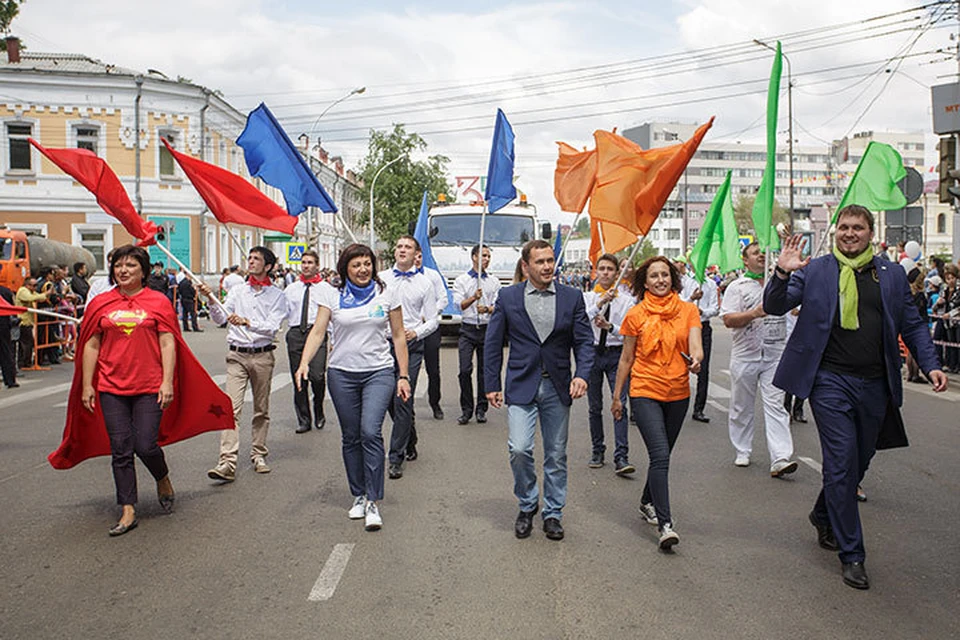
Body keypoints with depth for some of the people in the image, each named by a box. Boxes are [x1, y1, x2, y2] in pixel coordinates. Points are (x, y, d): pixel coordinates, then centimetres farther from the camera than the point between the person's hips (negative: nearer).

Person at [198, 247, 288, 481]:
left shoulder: (277, 296, 2)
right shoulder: (237, 291, 10)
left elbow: (272, 327, -11)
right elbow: (220, 319, 3)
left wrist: (247, 322, -25)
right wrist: (211, 299, -14)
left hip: (262, 356, -1)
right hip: (237, 356, 1)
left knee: (262, 409, 9)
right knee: (232, 408, -9)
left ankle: (258, 455, 23)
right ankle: (227, 462, -14)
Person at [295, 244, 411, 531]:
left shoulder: (387, 293, 3)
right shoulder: (331, 294, 3)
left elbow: (398, 335, 7)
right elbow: (318, 331, -2)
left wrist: (403, 375, 4)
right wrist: (304, 363, -18)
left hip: (379, 372, -1)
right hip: (342, 373, 2)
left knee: (371, 432, -16)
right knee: (351, 437, 8)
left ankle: (373, 502, -9)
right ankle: (358, 496, 24)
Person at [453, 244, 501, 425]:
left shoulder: (494, 282, 9)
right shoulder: (461, 280, 4)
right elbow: (459, 304, -7)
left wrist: (487, 309, -19)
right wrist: (474, 298, -26)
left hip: (487, 329, 2)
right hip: (468, 329, -2)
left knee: (484, 370, 5)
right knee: (465, 370, -9)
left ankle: (481, 409, 15)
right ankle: (466, 409, 2)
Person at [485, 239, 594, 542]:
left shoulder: (572, 297, 4)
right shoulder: (507, 297, 2)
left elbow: (584, 341, 3)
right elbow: (493, 343, 4)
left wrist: (582, 374, -14)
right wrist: (492, 385, 1)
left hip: (558, 387, 2)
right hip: (521, 386, -1)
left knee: (556, 454, 8)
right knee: (519, 449, -12)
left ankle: (553, 513, 25)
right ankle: (527, 505, 13)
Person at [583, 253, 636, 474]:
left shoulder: (627, 300, 0)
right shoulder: (587, 298, 3)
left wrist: (609, 326, -20)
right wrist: (600, 304, -24)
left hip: (617, 355, -1)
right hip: (592, 353, 2)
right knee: (595, 407, 10)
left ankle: (621, 458, -10)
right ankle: (597, 451, 23)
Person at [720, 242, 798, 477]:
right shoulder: (737, 286, 3)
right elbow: (728, 320, -6)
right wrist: (755, 313, -20)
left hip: (775, 354, 1)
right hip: (745, 354, -1)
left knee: (775, 405, -6)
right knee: (742, 406, 9)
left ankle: (780, 459, -12)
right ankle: (742, 452, 24)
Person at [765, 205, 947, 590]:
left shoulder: (893, 276, 11)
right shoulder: (814, 271, 2)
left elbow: (912, 325, 14)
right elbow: (774, 307, -2)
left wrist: (930, 365, 0)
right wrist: (782, 275, -20)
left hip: (875, 385, 4)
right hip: (831, 381, -4)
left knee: (859, 461, 15)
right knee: (842, 462, -6)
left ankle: (823, 516, 41)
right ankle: (851, 555, 4)